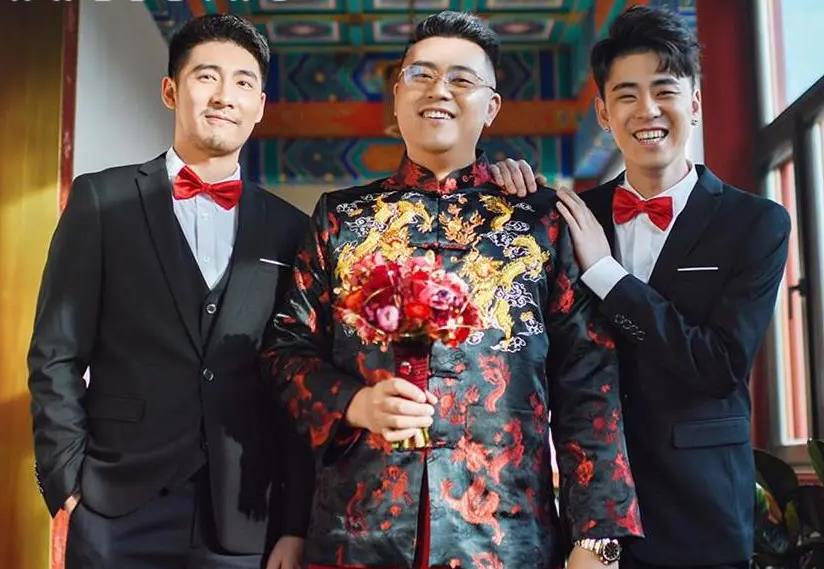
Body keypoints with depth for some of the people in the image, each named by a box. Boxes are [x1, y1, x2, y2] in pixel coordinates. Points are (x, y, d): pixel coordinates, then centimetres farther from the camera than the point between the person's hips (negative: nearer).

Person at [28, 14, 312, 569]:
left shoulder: (289, 230, 5)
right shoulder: (102, 200, 2)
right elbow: (57, 354, 0)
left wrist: (296, 522, 0)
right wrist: (69, 481, -7)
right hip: (117, 511, -1)